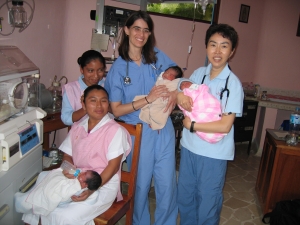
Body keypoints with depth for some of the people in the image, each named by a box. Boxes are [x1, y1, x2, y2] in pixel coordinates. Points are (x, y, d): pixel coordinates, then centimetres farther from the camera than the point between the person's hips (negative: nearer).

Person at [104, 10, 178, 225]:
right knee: (141, 184, 13)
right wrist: (148, 99, -21)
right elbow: (116, 110, -9)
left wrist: (175, 92, -10)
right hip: (138, 132, -2)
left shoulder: (158, 56, 1)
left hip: (164, 129, 2)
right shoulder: (118, 68, -6)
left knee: (167, 183, 9)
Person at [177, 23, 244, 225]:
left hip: (214, 153, -5)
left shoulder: (233, 83, -16)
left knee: (208, 202, 14)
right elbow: (184, 104, 13)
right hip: (189, 147, 5)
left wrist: (192, 125, -14)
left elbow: (225, 126, -19)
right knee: (184, 197, 21)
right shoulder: (198, 73, 1)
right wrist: (179, 95, -9)